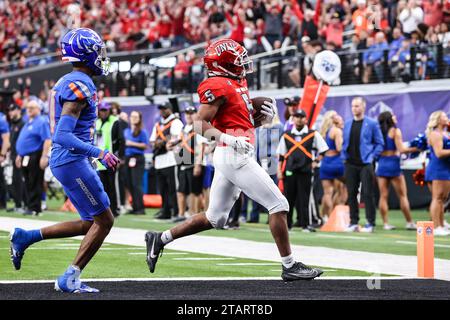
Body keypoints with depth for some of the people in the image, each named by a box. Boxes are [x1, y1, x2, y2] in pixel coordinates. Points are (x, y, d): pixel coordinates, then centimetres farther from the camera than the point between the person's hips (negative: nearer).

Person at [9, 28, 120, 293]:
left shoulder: (67, 83, 15)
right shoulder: (80, 87, -17)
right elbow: (62, 135, -24)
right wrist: (99, 153, -26)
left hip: (64, 160, 10)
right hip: (72, 161, -10)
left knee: (91, 223, 15)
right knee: (104, 220, -3)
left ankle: (26, 237, 15)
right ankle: (70, 279, 0)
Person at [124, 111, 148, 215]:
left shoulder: (142, 131, -3)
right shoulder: (126, 131, 16)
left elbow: (145, 145, -7)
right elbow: (123, 143, 26)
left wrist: (132, 144, -11)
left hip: (138, 158, -7)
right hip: (128, 158, 7)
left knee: (136, 184, -11)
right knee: (130, 184, 6)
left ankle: (140, 208, -9)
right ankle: (135, 207, 12)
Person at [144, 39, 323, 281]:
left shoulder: (238, 83, 18)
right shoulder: (218, 86, -12)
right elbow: (200, 124, -16)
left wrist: (264, 117, 5)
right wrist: (227, 139, -30)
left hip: (231, 157, 10)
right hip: (233, 157, -10)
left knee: (215, 218, 15)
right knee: (278, 205, -6)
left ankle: (160, 239, 20)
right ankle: (289, 267, -2)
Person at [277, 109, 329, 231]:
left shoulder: (313, 134, 7)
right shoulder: (286, 135, 12)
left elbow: (323, 150, 11)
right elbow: (281, 155, 13)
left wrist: (316, 161, 2)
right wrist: (279, 170, 6)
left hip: (305, 171, -2)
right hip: (289, 171, 2)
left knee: (304, 198, -4)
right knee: (289, 197, 4)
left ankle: (305, 224, -1)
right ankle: (286, 224, 10)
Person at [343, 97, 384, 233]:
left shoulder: (372, 124, -1)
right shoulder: (347, 124, 11)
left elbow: (380, 143, 1)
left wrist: (372, 157, -7)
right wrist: (345, 156, 5)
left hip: (365, 164, -4)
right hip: (350, 164, 4)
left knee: (368, 194, -5)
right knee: (351, 194, 6)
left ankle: (370, 223, -1)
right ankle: (353, 222, 12)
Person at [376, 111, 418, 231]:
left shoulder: (379, 132, 6)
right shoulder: (395, 131, -8)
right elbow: (401, 149, -13)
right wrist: (415, 149, -6)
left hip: (381, 163, 5)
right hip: (393, 163, -5)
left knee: (383, 196, 5)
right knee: (402, 195, 3)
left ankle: (385, 223, 3)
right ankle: (409, 222, 5)